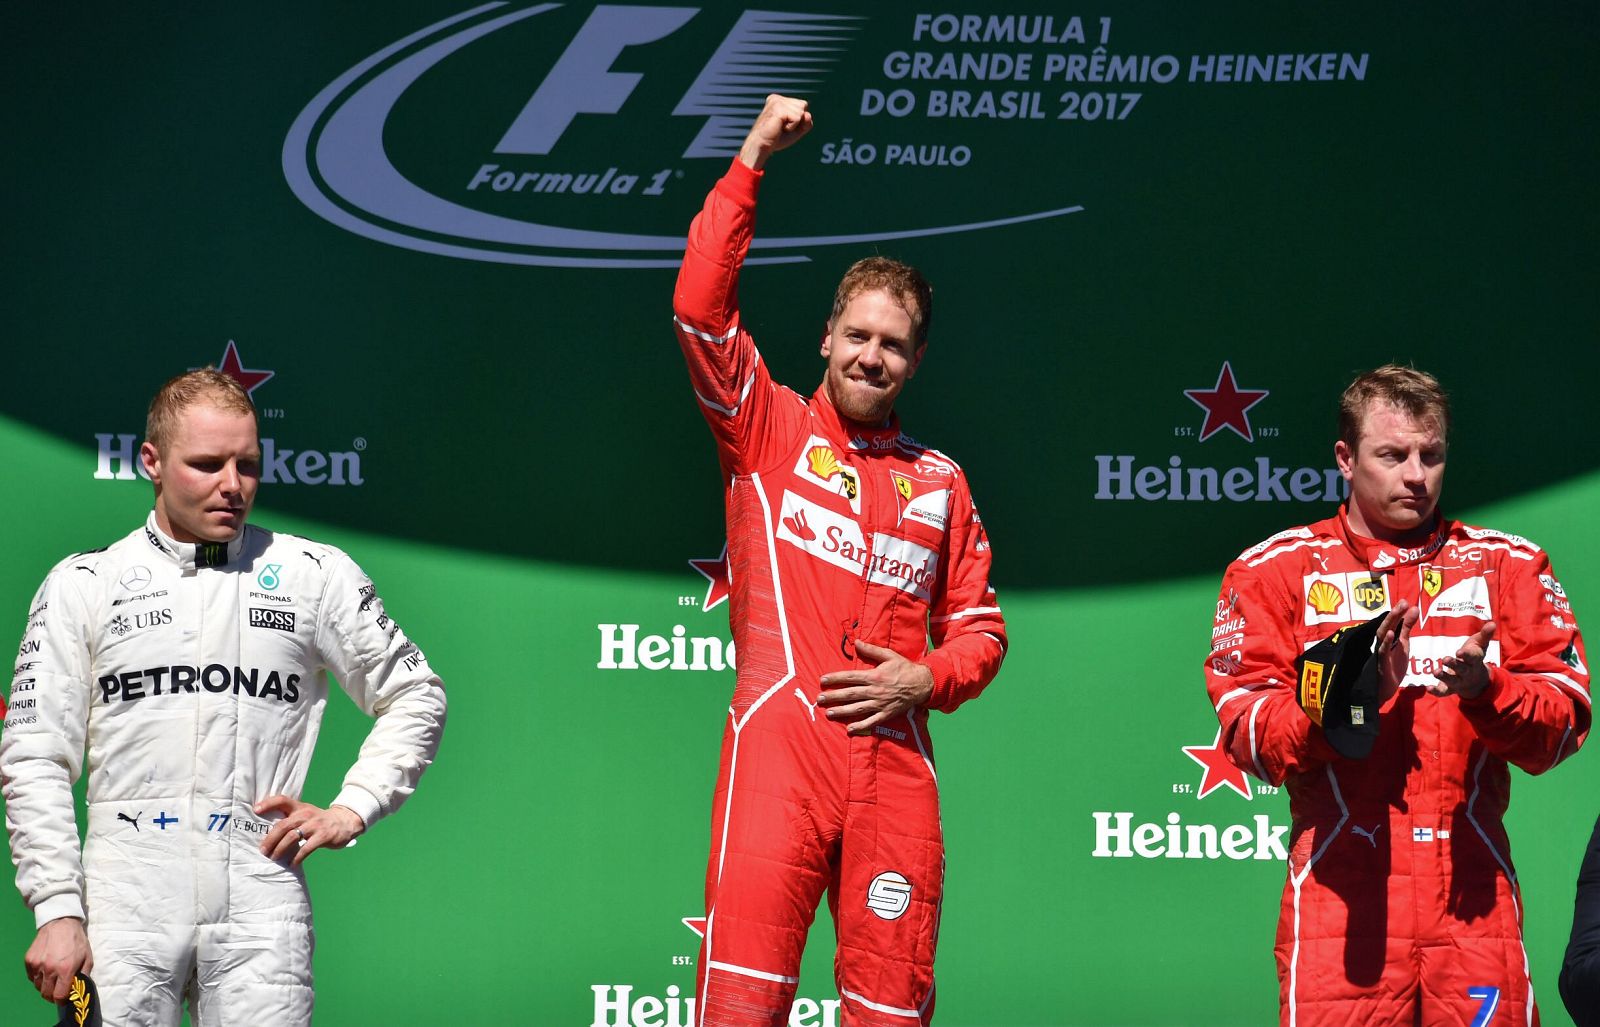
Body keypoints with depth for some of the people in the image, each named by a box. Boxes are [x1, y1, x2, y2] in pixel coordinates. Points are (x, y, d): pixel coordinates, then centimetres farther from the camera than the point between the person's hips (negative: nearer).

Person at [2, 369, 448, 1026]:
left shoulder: (318, 574, 10)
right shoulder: (83, 584, 8)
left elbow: (416, 698, 20)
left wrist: (350, 811, 6)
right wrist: (56, 910, -4)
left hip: (261, 904, 0)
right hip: (124, 912, 0)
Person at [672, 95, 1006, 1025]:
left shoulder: (940, 483, 19)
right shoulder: (770, 431, 12)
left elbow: (982, 629, 22)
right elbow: (701, 305, 0)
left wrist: (926, 677, 0)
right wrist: (750, 163, -1)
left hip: (895, 763, 3)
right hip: (780, 741, -3)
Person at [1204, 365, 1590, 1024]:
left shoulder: (1510, 566, 15)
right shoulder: (1277, 570, 10)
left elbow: (1565, 718, 5)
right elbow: (1247, 733, 0)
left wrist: (1486, 688, -15)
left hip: (1472, 895, 1)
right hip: (1341, 891, -1)